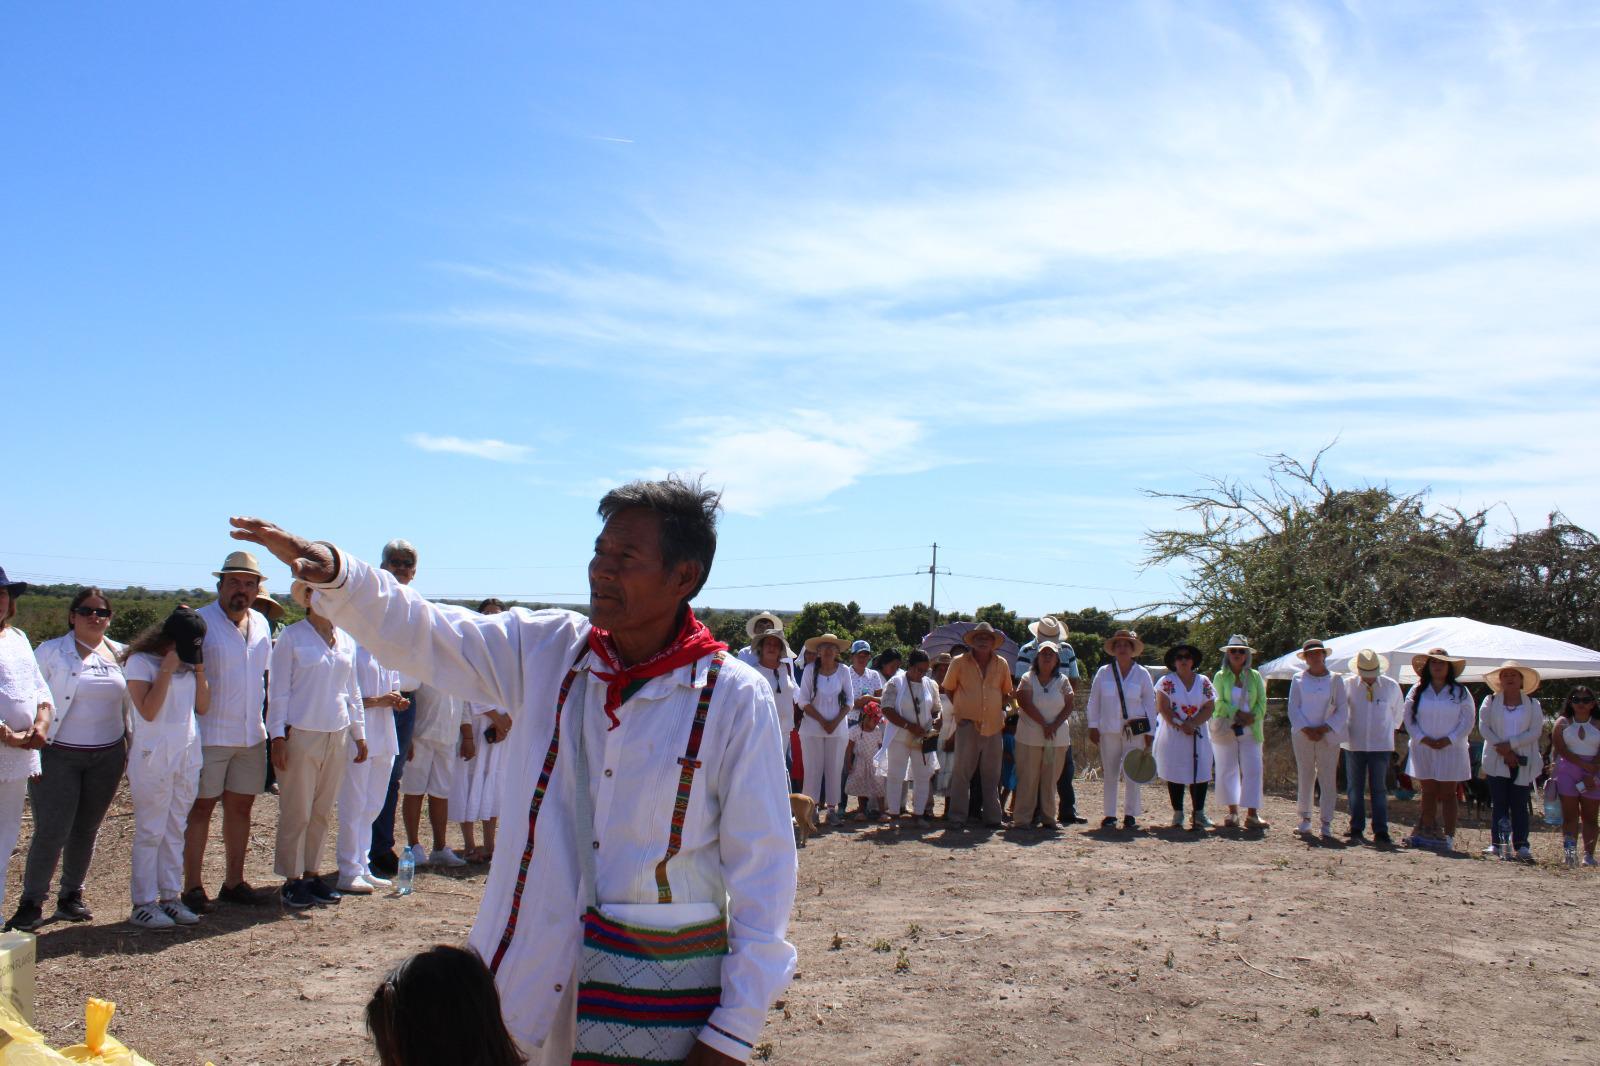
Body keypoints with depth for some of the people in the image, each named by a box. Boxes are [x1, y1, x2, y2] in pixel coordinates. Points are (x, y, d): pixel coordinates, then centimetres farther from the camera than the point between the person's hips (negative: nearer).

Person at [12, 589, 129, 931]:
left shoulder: (120, 654, 9)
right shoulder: (50, 652, -2)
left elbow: (130, 706, 15)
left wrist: (132, 748, 12)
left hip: (108, 758, 4)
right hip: (59, 757, -4)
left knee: (86, 829, 11)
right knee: (51, 832, -7)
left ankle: (71, 895, 23)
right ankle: (31, 902, 5)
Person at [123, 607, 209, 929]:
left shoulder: (190, 664, 9)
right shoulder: (140, 662, -7)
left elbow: (203, 708, 8)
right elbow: (148, 711, -17)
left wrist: (200, 670, -2)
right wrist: (167, 669, -17)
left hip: (187, 755, 6)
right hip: (153, 757, -6)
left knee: (175, 831, 10)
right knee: (150, 833, -2)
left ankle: (171, 897, 16)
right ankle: (143, 903, 5)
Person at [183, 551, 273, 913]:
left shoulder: (261, 623, 11)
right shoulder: (200, 622, -9)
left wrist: (267, 722, 18)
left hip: (251, 734, 6)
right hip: (210, 732, -6)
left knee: (241, 806, 10)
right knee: (201, 806, 1)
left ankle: (234, 882, 19)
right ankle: (193, 886, 9)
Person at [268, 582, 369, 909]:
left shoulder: (346, 640, 11)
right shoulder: (292, 637, -3)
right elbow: (279, 690, -4)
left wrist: (359, 734, 16)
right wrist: (277, 736, -9)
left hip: (338, 736, 5)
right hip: (301, 734, -5)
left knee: (322, 812, 9)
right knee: (296, 813, 0)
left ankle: (313, 874, 19)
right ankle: (292, 880, 9)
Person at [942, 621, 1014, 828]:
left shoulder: (1002, 664, 7)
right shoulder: (960, 663, -1)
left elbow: (1007, 692, 19)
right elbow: (948, 689, 9)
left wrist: (1000, 710, 5)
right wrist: (961, 709, 2)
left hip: (994, 726, 3)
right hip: (968, 725, -3)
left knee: (992, 776, 8)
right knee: (962, 773, -2)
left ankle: (993, 817, 16)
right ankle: (957, 817, 3)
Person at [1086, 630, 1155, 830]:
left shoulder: (1142, 674, 5)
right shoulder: (1103, 672, 5)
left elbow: (1150, 703, 6)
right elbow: (1094, 701, 7)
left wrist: (1149, 732, 1)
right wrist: (1093, 726, 1)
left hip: (1135, 730, -1)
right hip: (1109, 730, 1)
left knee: (1132, 774, -1)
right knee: (1109, 774, 3)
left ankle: (1130, 815, 8)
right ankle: (1110, 815, 8)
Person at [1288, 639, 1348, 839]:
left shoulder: (1335, 680, 6)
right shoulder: (1298, 679, 8)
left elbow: (1342, 710, 3)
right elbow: (1293, 708, 3)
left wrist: (1324, 728, -9)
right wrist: (1306, 729, -10)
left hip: (1328, 736, -1)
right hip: (1303, 736, 1)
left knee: (1328, 778, -3)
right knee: (1304, 777, 3)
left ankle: (1326, 823, 0)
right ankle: (1305, 819, 13)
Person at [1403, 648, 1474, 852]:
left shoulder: (1460, 692, 1)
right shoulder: (1417, 691, 5)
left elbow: (1467, 721, -2)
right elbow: (1409, 718, 4)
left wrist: (1448, 740, -12)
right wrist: (1423, 739, -10)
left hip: (1451, 750, -1)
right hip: (1424, 749, 2)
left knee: (1447, 794, 1)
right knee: (1428, 793, 6)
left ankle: (1449, 837, 2)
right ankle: (1428, 833, 12)